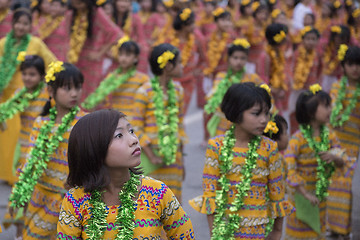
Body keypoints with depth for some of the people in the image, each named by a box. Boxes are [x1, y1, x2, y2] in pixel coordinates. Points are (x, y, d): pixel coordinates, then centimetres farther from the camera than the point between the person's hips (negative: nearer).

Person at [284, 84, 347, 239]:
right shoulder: (298, 139, -22)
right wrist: (305, 194, -26)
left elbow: (342, 161, 1)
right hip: (300, 193, -5)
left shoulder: (329, 135, -4)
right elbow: (289, 169, -26)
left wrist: (334, 157, -24)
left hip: (321, 194, 5)